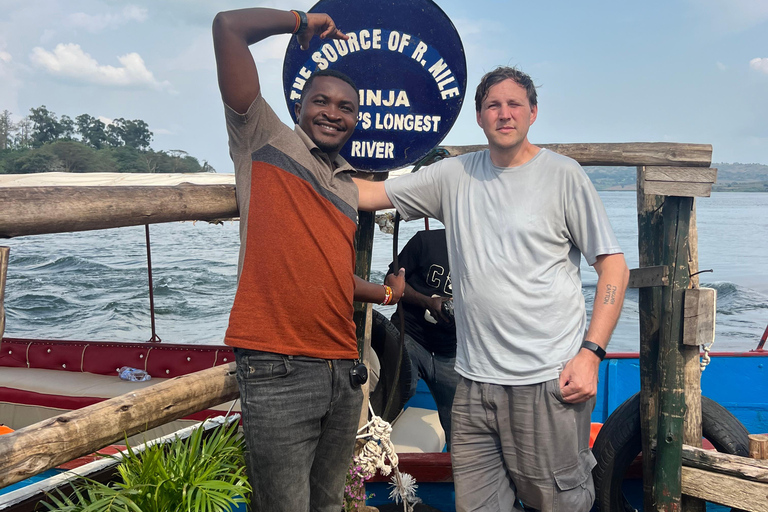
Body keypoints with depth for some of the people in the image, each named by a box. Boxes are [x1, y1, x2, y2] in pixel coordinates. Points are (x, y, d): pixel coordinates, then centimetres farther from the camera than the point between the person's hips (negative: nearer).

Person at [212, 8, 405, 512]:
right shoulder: (266, 140, 2)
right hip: (279, 370, -6)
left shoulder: (349, 186, 18)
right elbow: (229, 26, -5)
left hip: (343, 371, 7)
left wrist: (388, 292, 39)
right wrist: (301, 22, 8)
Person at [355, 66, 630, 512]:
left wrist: (591, 352, -10)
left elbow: (614, 266, -2)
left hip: (549, 379, -3)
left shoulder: (563, 175, -1)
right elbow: (370, 194, 10)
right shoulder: (455, 176, 9)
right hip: (476, 382, 4)